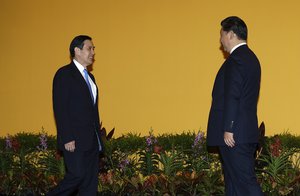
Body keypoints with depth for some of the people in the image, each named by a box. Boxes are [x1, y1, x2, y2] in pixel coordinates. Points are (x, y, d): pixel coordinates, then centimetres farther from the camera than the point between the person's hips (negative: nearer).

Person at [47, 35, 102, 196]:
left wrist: (98, 137, 12)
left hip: (92, 140, 8)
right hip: (74, 140, -8)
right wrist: (67, 139, -18)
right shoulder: (64, 74, -6)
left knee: (90, 182, 5)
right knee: (78, 175, -11)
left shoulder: (89, 77, 20)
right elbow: (60, 108, -13)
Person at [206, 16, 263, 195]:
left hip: (234, 135, -10)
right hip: (246, 133, 10)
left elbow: (232, 97, -20)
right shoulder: (250, 58, 18)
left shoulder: (236, 59, -13)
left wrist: (228, 129, -20)